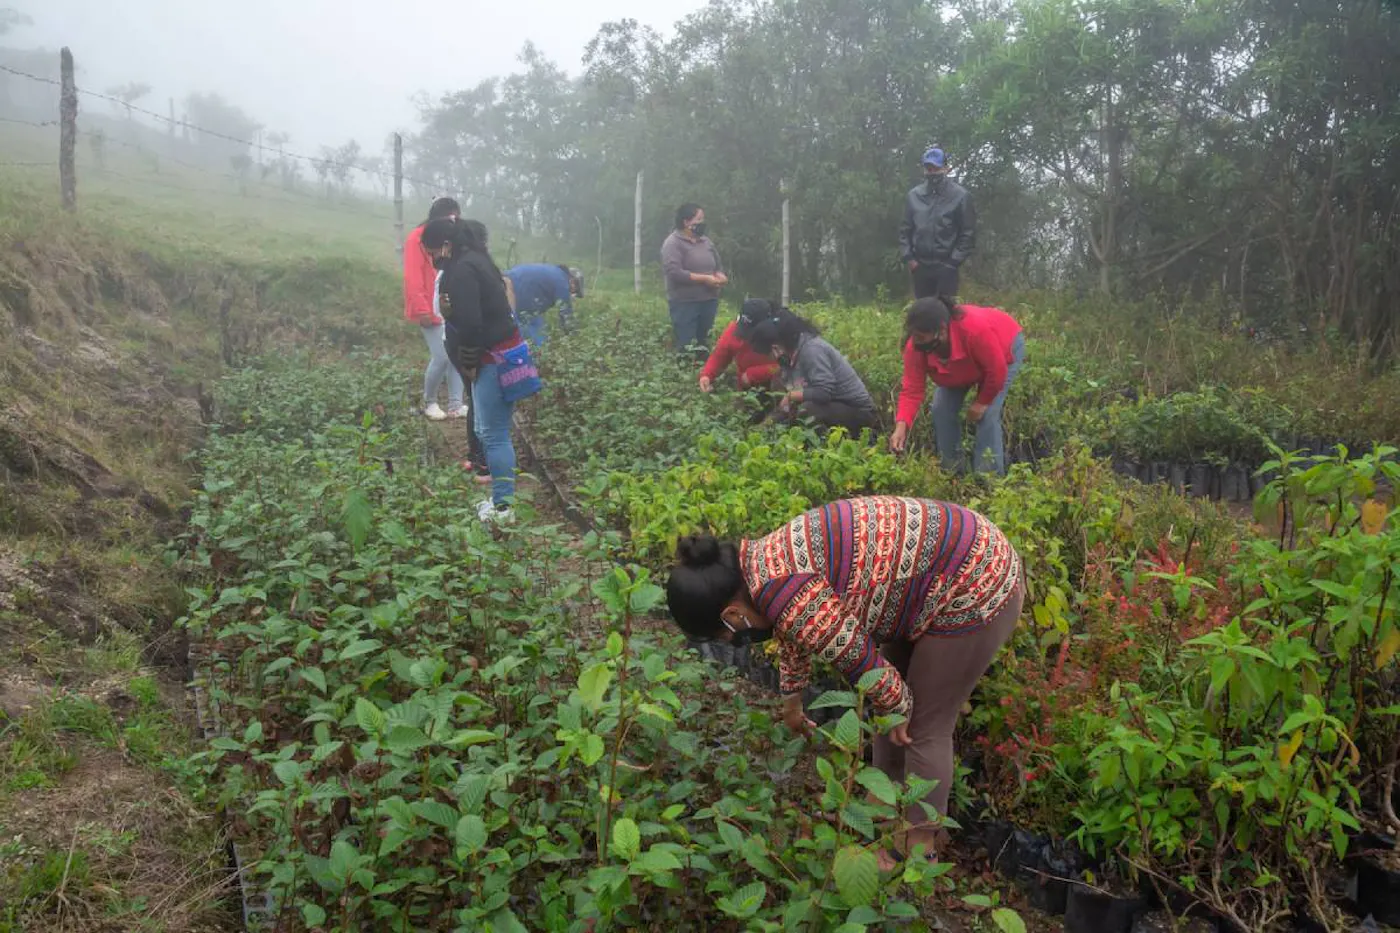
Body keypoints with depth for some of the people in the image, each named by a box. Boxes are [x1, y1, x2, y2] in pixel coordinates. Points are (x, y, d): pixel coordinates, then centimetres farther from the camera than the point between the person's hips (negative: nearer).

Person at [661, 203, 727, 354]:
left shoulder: (706, 241, 13)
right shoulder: (673, 243, -9)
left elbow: (718, 265, 20)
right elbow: (674, 272, -20)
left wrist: (720, 276, -6)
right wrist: (704, 278, -19)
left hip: (709, 301, 7)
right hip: (684, 303, -6)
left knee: (704, 344, 12)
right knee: (685, 347, -7)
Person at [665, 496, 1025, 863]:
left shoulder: (785, 596, -26)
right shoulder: (767, 558, 4)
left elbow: (860, 660, -17)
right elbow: (795, 633, 23)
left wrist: (898, 709, 3)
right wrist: (792, 698, 37)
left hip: (976, 589, -9)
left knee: (923, 728, 5)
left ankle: (917, 848, 23)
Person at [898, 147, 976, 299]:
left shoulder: (959, 195, -4)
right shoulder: (914, 195, 6)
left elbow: (968, 233, -3)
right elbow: (905, 230, 12)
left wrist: (954, 261, -8)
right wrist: (908, 257, 2)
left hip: (946, 267, -4)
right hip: (920, 266, 4)